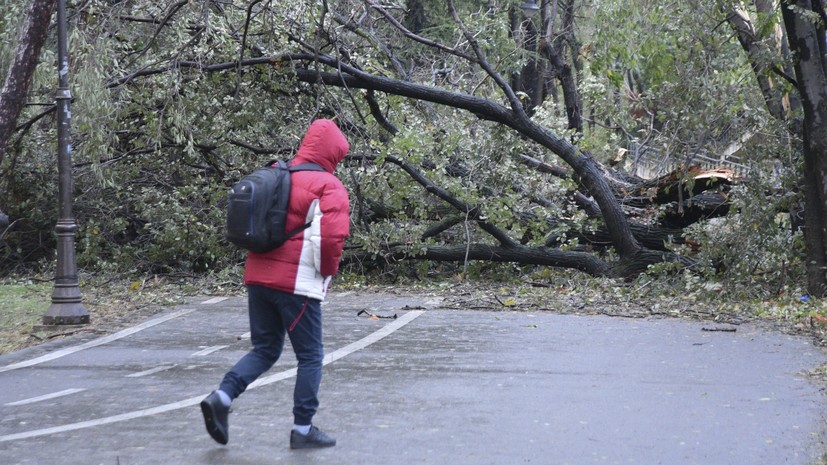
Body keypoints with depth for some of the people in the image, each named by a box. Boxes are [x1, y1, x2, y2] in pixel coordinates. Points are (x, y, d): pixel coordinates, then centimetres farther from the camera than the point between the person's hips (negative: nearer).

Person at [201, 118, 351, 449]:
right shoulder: (329, 187, -10)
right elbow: (332, 237, -20)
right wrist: (327, 272, -3)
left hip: (258, 276, 6)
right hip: (297, 283, -6)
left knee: (264, 349, 16)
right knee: (310, 356, 7)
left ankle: (222, 396, -4)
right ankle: (303, 429, 9)